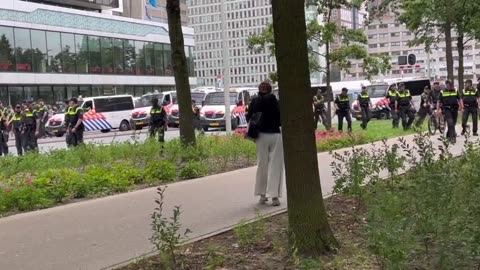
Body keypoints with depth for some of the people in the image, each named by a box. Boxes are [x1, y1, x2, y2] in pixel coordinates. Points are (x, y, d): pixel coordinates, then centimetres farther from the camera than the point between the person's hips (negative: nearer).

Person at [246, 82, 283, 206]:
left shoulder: (254, 102, -1)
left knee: (262, 164, 14)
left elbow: (249, 118, 2)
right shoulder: (275, 102, -7)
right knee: (275, 165, 2)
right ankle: (274, 196, -3)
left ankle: (262, 194, 18)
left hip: (261, 135, 2)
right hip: (275, 135, -2)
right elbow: (281, 120, -7)